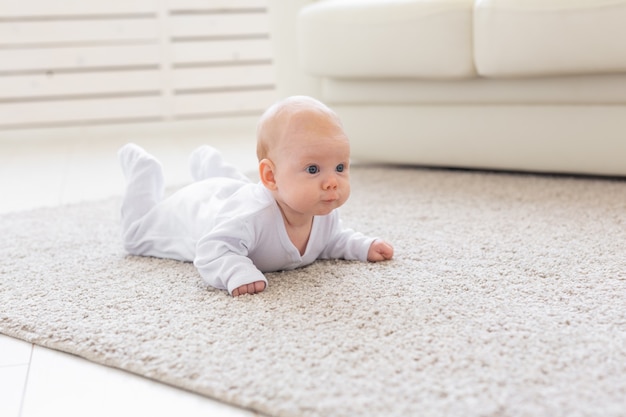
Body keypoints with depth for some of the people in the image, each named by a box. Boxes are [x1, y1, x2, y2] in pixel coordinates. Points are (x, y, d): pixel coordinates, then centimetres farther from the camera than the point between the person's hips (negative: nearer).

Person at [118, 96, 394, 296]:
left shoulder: (324, 213, -30)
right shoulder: (254, 214, -54)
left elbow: (331, 240, -7)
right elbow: (213, 251, -56)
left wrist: (364, 247, -23)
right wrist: (238, 274, -74)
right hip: (193, 214, -4)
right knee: (138, 233, 25)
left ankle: (207, 164, 64)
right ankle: (141, 168, 44)